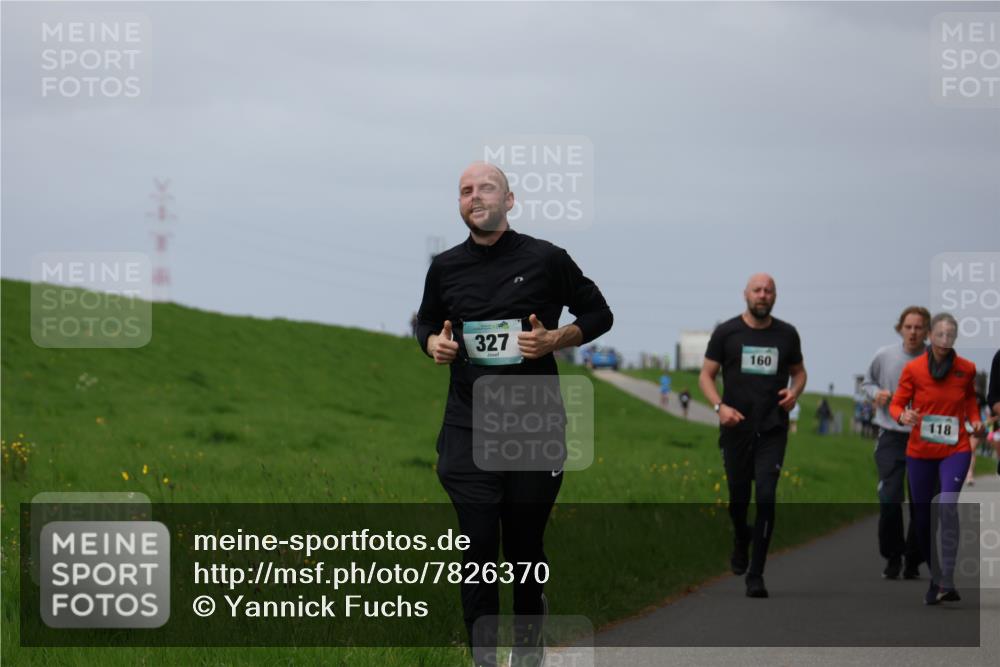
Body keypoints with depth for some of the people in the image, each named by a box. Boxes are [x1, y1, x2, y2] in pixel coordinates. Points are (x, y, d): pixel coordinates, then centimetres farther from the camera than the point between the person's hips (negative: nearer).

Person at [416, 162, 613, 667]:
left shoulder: (546, 260, -2)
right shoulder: (446, 268, 6)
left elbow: (599, 315, 7)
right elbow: (426, 323, 23)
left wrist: (555, 340, -11)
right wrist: (434, 345, 0)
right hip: (468, 430, 2)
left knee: (525, 549, 6)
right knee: (478, 548, -6)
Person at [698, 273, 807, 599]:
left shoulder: (786, 334, 6)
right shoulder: (726, 333, 1)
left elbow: (799, 371, 20)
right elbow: (706, 375, 3)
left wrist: (794, 392, -3)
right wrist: (720, 406, -14)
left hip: (772, 430, 0)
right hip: (736, 428, 0)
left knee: (766, 497, -13)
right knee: (738, 498, 9)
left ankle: (755, 575, -10)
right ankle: (741, 541, 45)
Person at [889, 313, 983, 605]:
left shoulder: (966, 369, -1)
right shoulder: (913, 369, -5)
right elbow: (897, 404, 1)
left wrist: (975, 420, -2)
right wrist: (903, 416, -22)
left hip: (955, 450, -2)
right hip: (920, 451, 2)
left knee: (948, 504, -24)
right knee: (922, 515, 8)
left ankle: (948, 583, -28)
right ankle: (935, 578, 29)